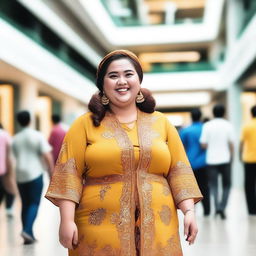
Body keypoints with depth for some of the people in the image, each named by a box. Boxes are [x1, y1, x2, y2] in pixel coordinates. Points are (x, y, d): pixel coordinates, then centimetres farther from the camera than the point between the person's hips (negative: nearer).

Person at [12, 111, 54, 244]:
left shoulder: (15, 139, 7)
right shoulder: (38, 136, -6)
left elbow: (16, 157, 14)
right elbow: (47, 156, -11)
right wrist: (51, 172, -4)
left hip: (20, 175, 4)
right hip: (35, 174, -4)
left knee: (25, 205, 12)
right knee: (34, 204, 0)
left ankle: (28, 235, 12)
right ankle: (27, 230, -18)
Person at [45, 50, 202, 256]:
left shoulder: (161, 123, 13)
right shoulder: (85, 124, 4)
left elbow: (179, 171, 10)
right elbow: (69, 173, -2)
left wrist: (189, 211, 0)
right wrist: (67, 220, -10)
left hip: (155, 229, 2)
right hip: (101, 230, -2)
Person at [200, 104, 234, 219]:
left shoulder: (207, 125, -2)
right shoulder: (228, 125, -3)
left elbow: (203, 144, -5)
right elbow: (231, 143, -5)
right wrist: (231, 156, 9)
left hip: (211, 159, 0)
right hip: (225, 159, 0)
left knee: (213, 184, 6)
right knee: (226, 185, 12)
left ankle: (217, 206, -13)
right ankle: (222, 207, 0)